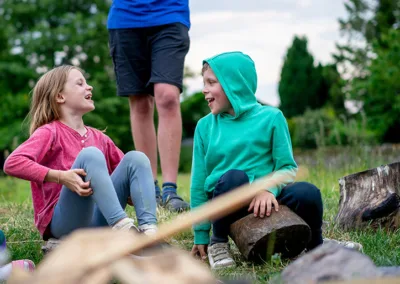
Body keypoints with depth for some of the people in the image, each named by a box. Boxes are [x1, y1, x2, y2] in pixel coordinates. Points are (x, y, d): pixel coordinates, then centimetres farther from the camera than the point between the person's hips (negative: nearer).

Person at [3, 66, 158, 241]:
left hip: (99, 220, 6)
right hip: (63, 222, -6)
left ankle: (149, 229, -31)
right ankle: (121, 227, -41)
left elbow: (127, 172, 25)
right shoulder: (50, 132, -2)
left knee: (136, 157, -9)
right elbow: (12, 164, -19)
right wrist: (60, 177, -29)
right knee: (90, 154, -26)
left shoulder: (99, 138, 17)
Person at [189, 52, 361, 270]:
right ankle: (218, 242, -9)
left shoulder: (270, 118, 4)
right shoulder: (205, 126, 8)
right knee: (233, 177, -35)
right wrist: (201, 235, 7)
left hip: (266, 203, 0)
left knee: (307, 193, -30)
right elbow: (199, 182, 9)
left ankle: (315, 247, 3)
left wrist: (270, 188, -20)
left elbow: (288, 168, 2)